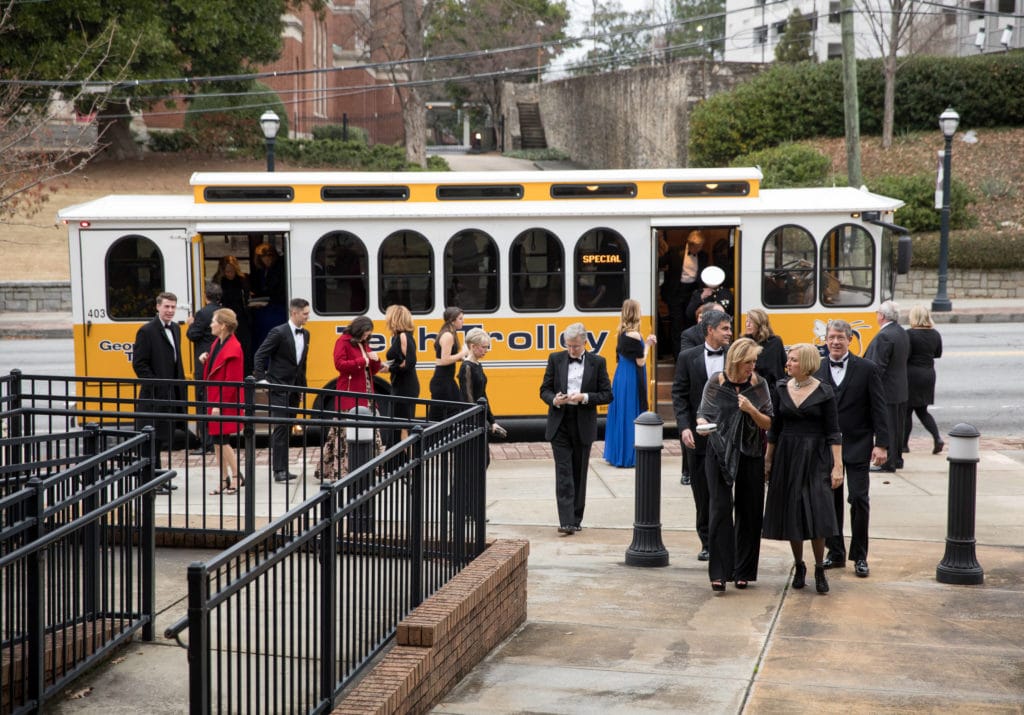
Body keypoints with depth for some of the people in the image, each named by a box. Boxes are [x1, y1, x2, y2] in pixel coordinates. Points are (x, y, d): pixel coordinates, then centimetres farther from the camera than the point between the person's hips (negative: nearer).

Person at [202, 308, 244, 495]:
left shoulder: (233, 348, -18)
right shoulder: (217, 343, 10)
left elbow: (232, 381, -20)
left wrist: (219, 404, -21)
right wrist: (205, 361, 1)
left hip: (226, 403, -9)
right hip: (214, 399, 9)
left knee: (221, 440, -7)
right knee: (217, 440, 10)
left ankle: (236, 477, 3)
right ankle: (224, 479, 16)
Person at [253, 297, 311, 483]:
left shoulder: (305, 334, 11)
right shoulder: (279, 333, -12)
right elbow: (260, 356, -12)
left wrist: (302, 384, 17)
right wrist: (261, 379, -18)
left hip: (294, 388, 7)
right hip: (279, 387, -7)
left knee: (287, 428, 9)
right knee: (281, 427, -12)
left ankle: (282, 467, 14)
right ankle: (279, 470, -12)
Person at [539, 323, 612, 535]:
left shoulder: (597, 362, 2)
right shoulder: (555, 359, 5)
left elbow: (607, 395, 0)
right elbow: (544, 390, 6)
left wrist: (584, 397, -15)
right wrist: (554, 400, -15)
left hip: (583, 425, 0)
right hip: (560, 424, 0)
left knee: (579, 473, 8)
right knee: (563, 472, -7)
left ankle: (576, 519, 18)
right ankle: (566, 521, -11)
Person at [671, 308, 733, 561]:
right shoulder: (688, 357, 3)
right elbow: (679, 395, 2)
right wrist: (684, 428, -10)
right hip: (698, 435, 1)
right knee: (702, 493, 8)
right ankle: (707, 542, 18)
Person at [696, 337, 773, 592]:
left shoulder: (759, 385, 1)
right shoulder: (716, 383, -2)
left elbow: (769, 424, 1)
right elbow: (703, 413, 6)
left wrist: (752, 410, -17)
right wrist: (702, 423, -17)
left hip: (750, 456, 2)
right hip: (719, 454, -2)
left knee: (749, 513, 5)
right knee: (720, 509, -9)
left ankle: (743, 571, 17)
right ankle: (719, 572, -8)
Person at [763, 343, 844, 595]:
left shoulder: (824, 392, -5)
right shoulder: (781, 389, 5)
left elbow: (833, 432, -4)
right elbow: (774, 428, 11)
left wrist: (837, 465, -9)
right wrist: (768, 461, 11)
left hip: (815, 457, -3)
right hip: (787, 456, 4)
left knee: (816, 514, -10)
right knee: (790, 513, 5)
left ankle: (820, 569, 4)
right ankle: (799, 567, 20)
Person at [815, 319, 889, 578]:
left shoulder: (867, 369, -3)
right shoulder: (816, 370, 4)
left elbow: (879, 409, -3)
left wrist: (881, 444, -9)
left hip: (857, 445, -3)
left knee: (859, 499, -3)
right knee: (830, 500, 7)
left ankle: (860, 556, 7)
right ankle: (835, 552, 19)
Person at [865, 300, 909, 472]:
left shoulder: (884, 336, -20)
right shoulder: (902, 333, 9)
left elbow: (877, 366, -22)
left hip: (886, 390, -10)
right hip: (901, 390, 10)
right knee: (897, 426, 17)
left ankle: (887, 463, 2)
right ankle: (897, 459, 27)